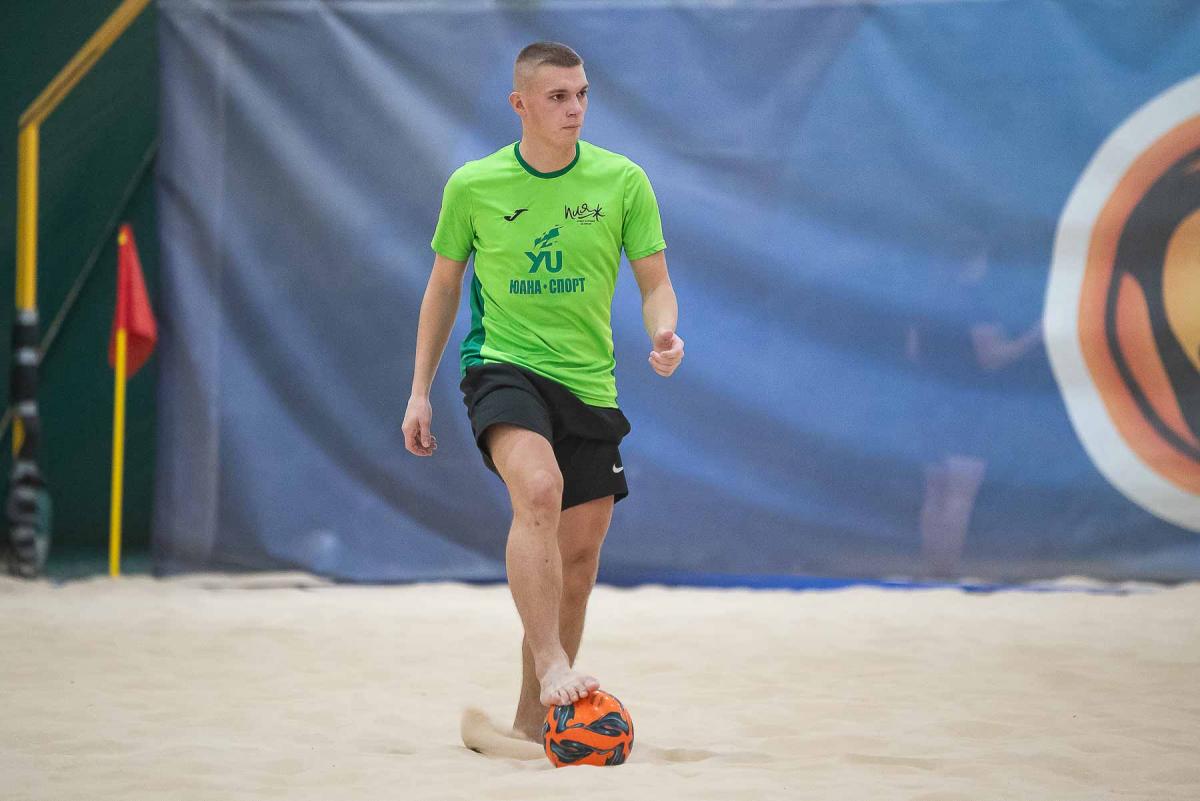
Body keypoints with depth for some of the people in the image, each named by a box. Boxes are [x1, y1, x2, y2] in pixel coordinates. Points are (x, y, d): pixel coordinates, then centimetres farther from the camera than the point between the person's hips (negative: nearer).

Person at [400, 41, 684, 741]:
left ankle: (532, 722, 19)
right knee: (539, 490, -33)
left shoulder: (623, 181, 0)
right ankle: (551, 663, -38)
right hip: (503, 366, -3)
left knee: (579, 557, 7)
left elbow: (655, 283, 4)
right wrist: (420, 391, 8)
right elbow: (444, 287, 10)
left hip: (589, 386, 3)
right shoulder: (473, 186, -2)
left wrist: (663, 332, -19)